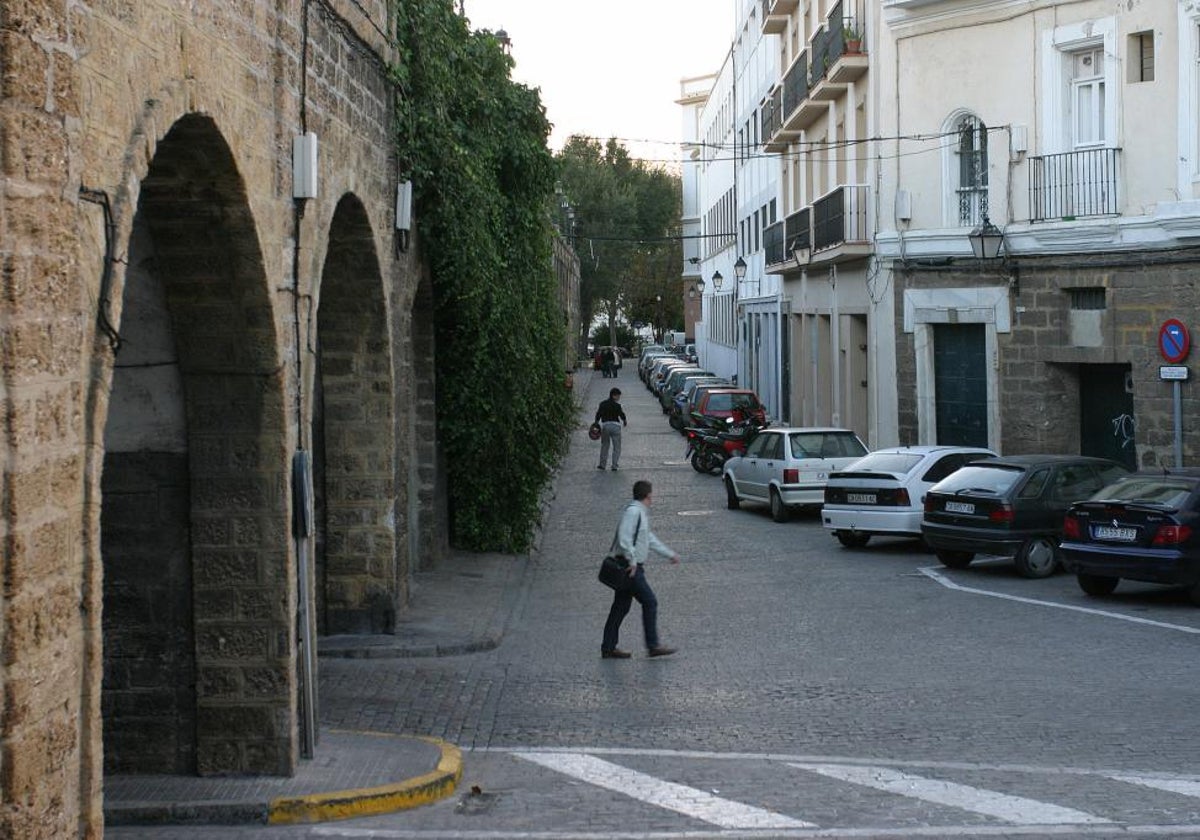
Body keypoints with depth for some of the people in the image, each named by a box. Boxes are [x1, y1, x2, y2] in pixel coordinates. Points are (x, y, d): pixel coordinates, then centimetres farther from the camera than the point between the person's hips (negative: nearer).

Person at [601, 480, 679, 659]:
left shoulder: (641, 512, 19)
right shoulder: (633, 511, -14)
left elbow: (650, 539, 28)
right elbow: (624, 537, -23)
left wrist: (670, 554, 29)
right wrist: (632, 561, -23)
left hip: (632, 568, 10)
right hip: (631, 568, -10)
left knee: (621, 607, 11)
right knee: (650, 602, -6)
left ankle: (608, 648, 14)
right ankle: (653, 646, -2)